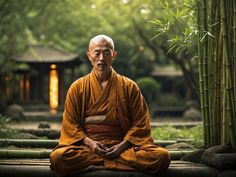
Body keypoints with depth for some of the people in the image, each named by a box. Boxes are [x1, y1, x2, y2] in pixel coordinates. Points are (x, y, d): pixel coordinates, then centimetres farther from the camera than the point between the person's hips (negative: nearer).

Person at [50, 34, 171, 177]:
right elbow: (71, 124, 7)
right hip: (87, 146, -1)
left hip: (122, 146, 1)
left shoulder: (129, 87, 10)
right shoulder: (77, 88, 10)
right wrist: (89, 142, -11)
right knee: (58, 157, -34)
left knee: (162, 156, -27)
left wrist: (123, 145, -10)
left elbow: (140, 123, 6)